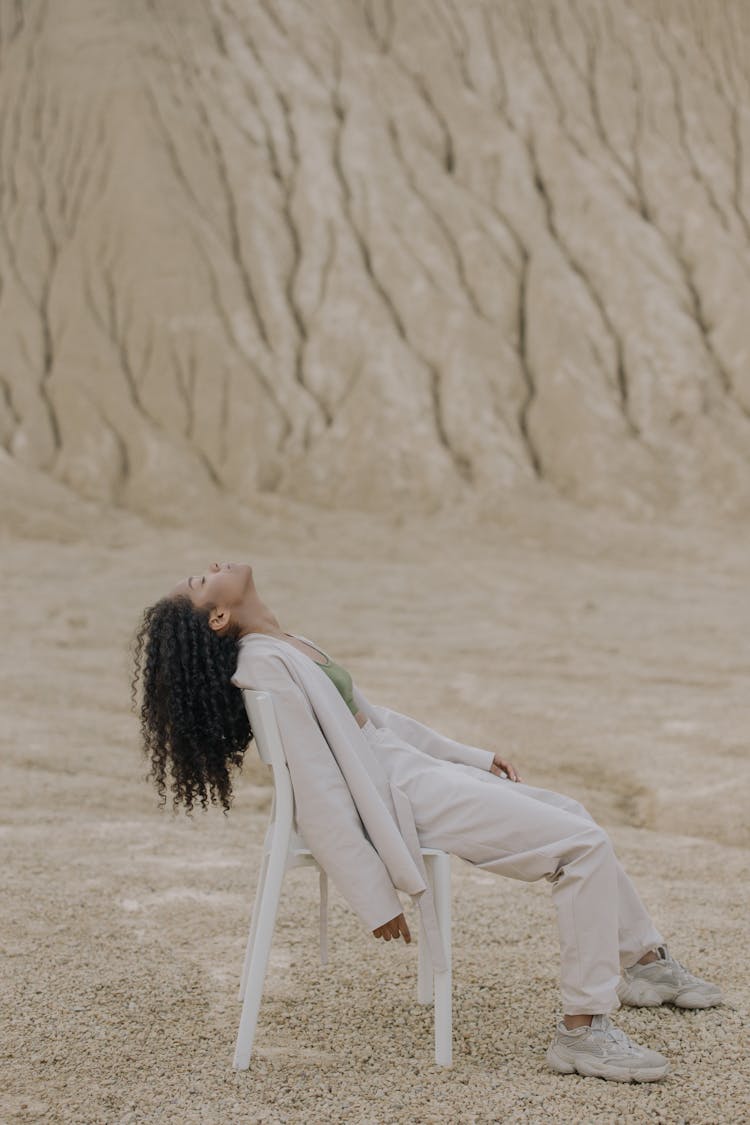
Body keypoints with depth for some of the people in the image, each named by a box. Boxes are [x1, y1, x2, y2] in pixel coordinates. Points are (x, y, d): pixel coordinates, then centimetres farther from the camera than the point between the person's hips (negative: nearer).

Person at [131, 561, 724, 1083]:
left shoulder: (290, 647, 11)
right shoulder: (264, 665, -20)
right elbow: (320, 798, -23)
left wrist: (471, 755, 22)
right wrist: (376, 898, -24)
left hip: (417, 768, 10)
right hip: (405, 797, -10)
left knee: (573, 817, 20)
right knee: (585, 847, -15)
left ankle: (645, 961, 36)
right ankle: (583, 1030, -11)